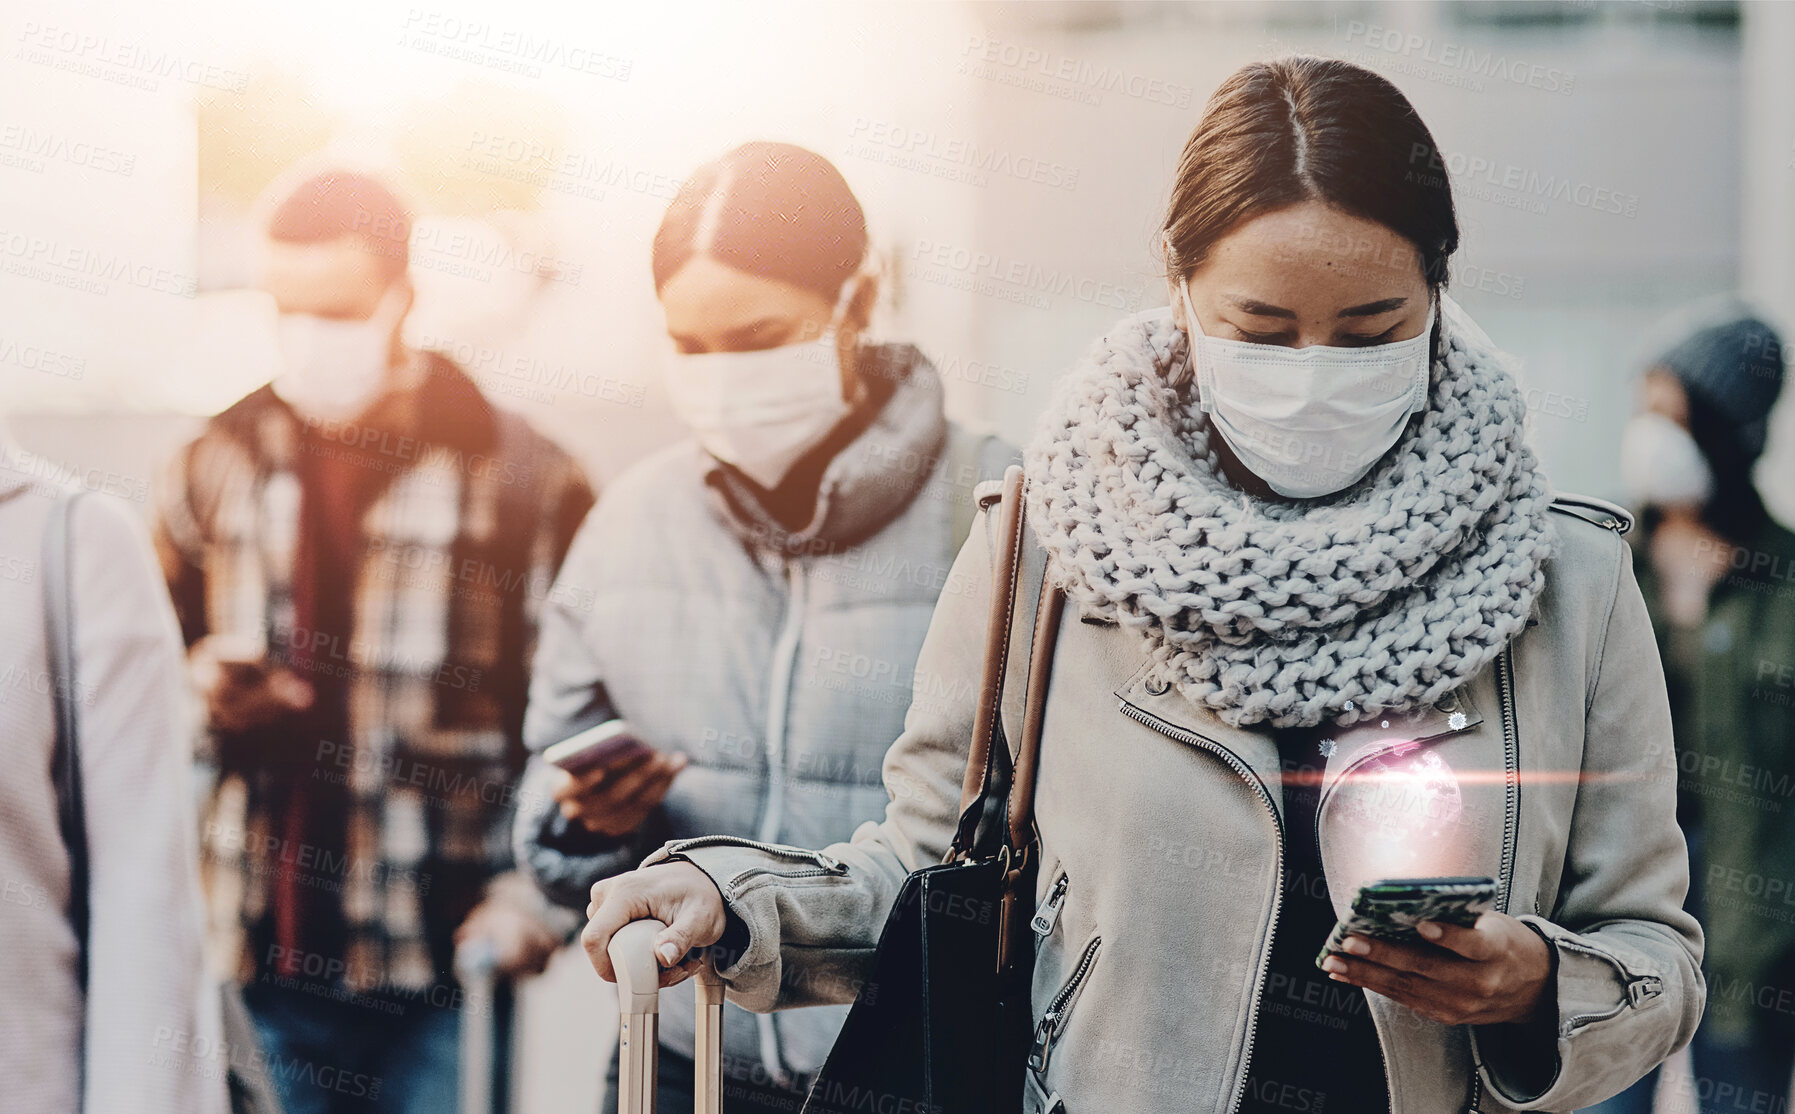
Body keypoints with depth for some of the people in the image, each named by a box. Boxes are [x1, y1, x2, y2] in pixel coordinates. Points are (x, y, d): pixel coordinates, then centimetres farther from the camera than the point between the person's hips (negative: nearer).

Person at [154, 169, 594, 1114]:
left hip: (442, 976, -3)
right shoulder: (222, 465, 10)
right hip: (263, 961, 3)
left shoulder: (523, 479, -1)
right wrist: (198, 683, -2)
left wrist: (539, 886, -9)